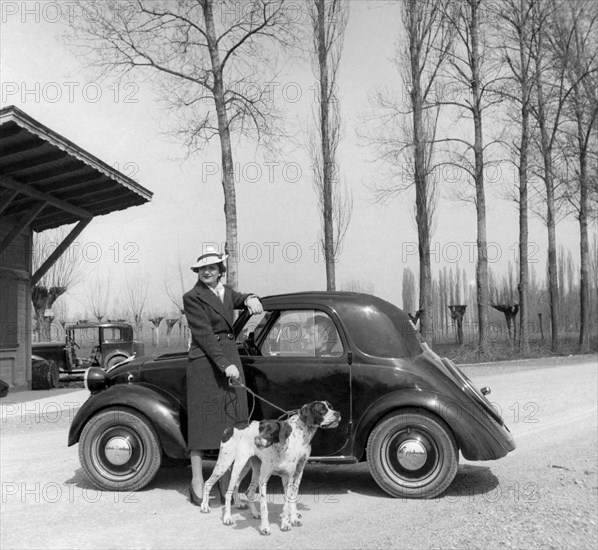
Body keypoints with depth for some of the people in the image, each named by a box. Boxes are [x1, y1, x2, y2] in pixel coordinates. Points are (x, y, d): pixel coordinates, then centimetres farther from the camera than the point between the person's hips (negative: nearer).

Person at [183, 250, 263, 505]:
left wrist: (250, 298, -23)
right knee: (202, 419, -1)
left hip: (230, 358, 6)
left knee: (233, 419, 6)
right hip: (205, 361, -6)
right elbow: (204, 334, -13)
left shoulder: (226, 291, 16)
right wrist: (225, 364, -20)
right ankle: (197, 481, 8)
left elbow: (239, 299, 2)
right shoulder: (193, 297, -6)